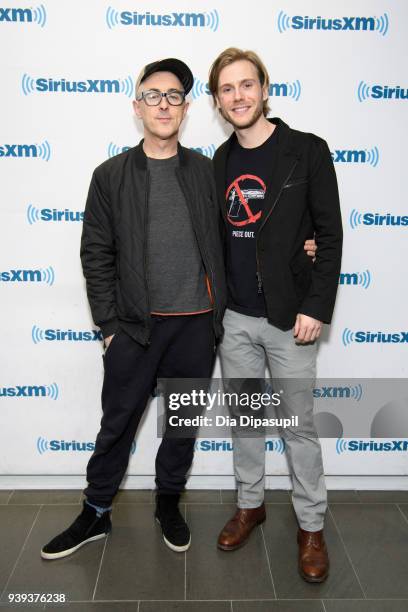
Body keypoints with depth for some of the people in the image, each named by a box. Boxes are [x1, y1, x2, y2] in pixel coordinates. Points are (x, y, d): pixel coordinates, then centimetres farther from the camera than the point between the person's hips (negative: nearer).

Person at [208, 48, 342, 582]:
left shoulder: (307, 151, -6)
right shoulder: (220, 161, 7)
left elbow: (330, 235, -7)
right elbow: (217, 236, 12)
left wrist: (316, 308, -13)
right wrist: (213, 305, 7)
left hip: (290, 318, -4)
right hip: (235, 318, 5)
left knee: (299, 425, 7)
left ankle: (311, 526, 26)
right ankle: (251, 504, 35)